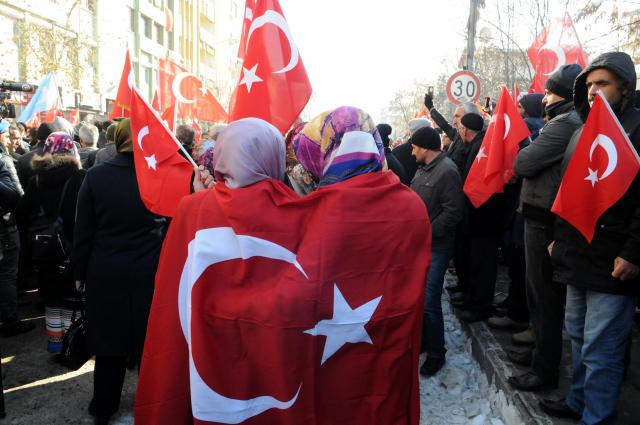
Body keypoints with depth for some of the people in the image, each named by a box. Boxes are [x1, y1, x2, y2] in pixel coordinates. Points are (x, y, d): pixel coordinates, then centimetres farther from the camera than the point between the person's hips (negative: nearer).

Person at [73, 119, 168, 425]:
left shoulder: (95, 176, -7)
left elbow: (83, 231, -1)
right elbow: (172, 227, -7)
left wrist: (80, 271, 9)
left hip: (105, 274, 1)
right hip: (148, 274, -1)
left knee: (109, 342, 15)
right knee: (148, 342, 14)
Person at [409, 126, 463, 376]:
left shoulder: (447, 171, -16)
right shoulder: (424, 168, 12)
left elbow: (453, 213, -21)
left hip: (436, 246, -9)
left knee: (429, 302, -5)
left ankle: (436, 353, 12)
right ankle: (421, 338, 35)